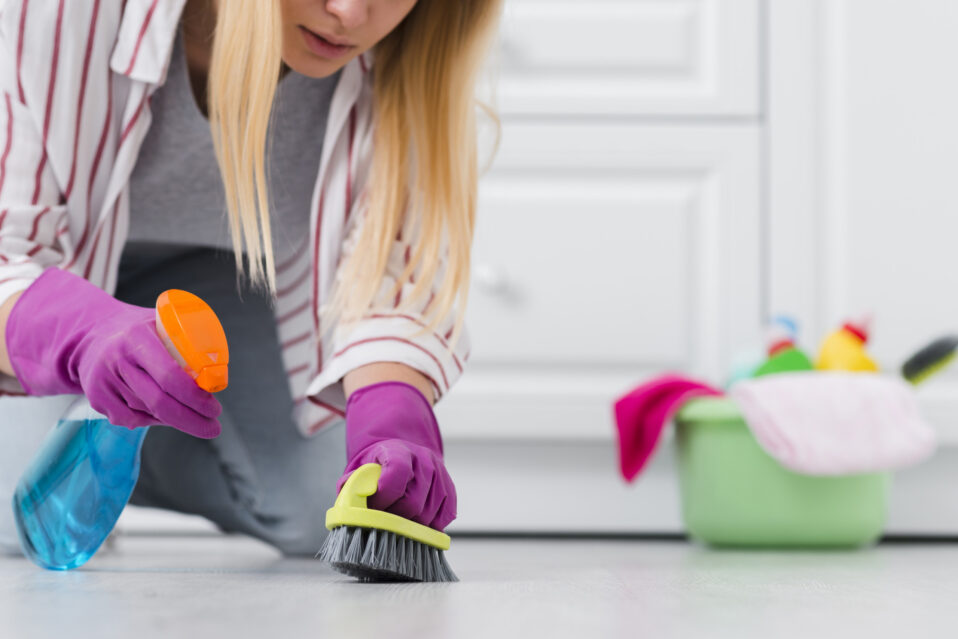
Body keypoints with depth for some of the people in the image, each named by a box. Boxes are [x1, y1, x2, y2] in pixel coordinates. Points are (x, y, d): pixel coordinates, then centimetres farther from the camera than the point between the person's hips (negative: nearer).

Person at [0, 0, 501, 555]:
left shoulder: (409, 58, -30)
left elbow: (398, 264, -29)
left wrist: (392, 431, -48)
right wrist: (86, 332, -60)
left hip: (222, 270, 3)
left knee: (313, 512, -10)